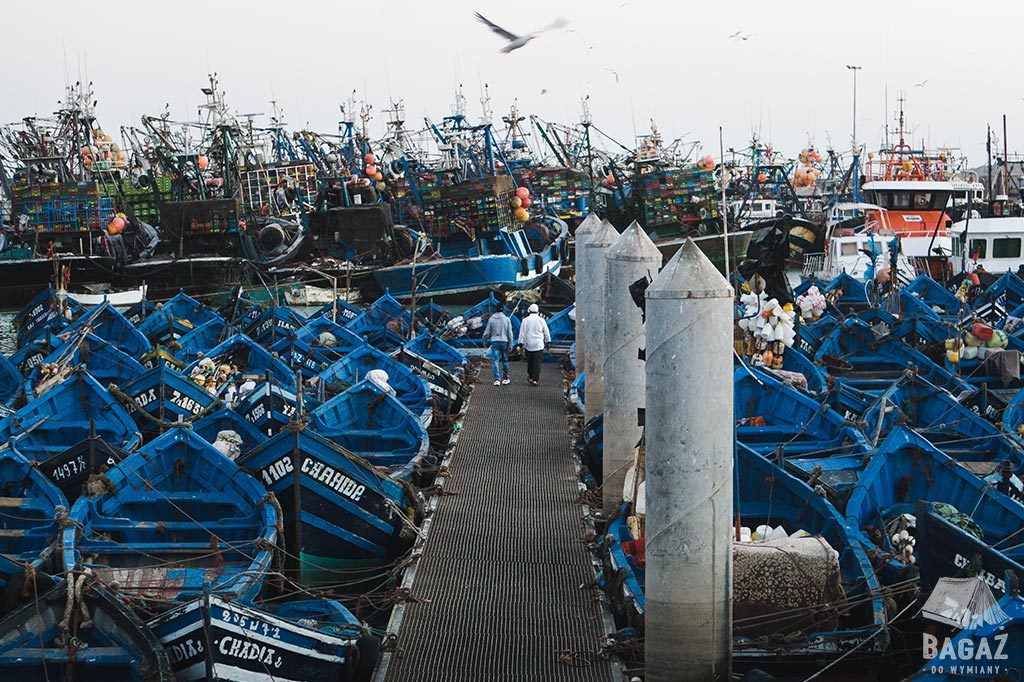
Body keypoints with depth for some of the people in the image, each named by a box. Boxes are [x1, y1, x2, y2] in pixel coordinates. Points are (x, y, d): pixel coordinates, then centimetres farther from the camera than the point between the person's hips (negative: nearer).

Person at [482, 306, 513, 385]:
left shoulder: (491, 319, -1)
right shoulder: (507, 319, -1)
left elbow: (487, 332, 3)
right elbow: (510, 333, -1)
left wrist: (485, 341, 18)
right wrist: (510, 344, 3)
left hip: (495, 342, -1)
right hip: (504, 342, 1)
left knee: (495, 361, -3)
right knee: (505, 360, 13)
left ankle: (497, 379, -14)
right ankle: (505, 378, 19)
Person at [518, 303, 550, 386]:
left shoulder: (525, 320, -2)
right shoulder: (541, 320, 0)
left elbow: (522, 333, -2)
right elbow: (546, 332, 7)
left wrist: (521, 343, 3)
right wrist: (548, 342, 18)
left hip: (528, 345, 1)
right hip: (539, 345, -1)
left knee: (530, 362, 14)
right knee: (537, 363, -3)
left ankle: (530, 377, 22)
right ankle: (535, 379, -9)